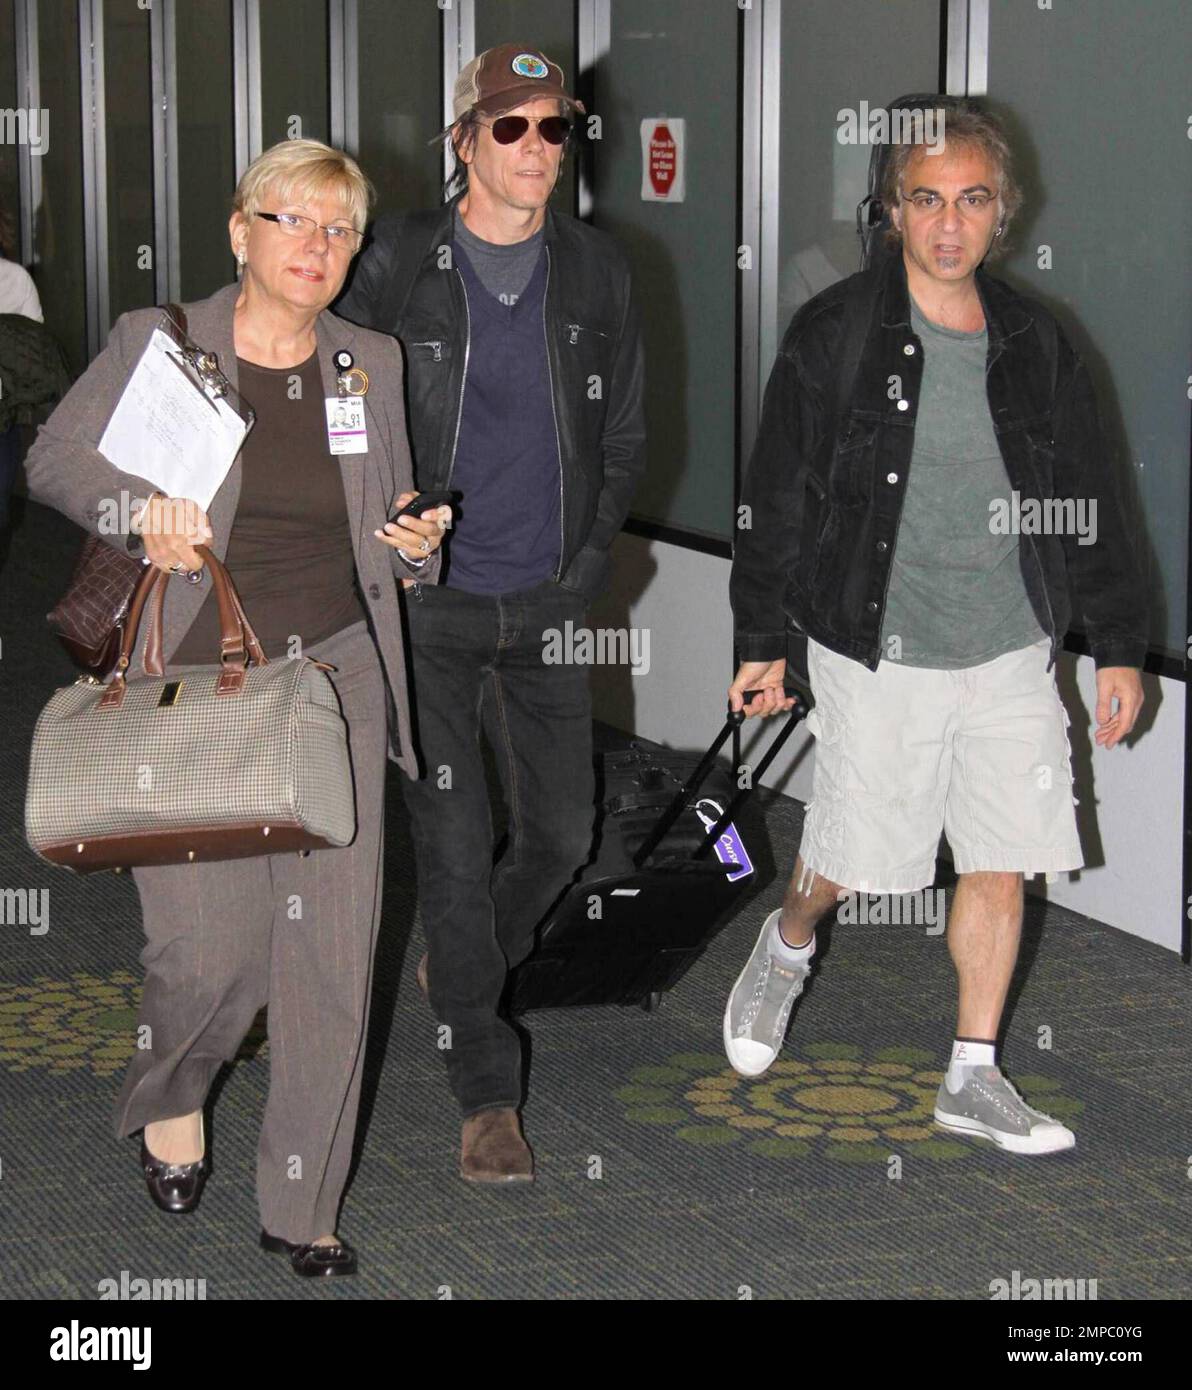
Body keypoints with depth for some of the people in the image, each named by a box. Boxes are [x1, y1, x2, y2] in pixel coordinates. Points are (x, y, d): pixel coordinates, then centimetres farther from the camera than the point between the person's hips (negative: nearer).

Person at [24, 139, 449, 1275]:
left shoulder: (372, 363, 11)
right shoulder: (157, 342, 0)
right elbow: (55, 456, 1)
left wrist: (416, 541, -3)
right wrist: (138, 507, -18)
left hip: (337, 673, 3)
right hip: (195, 682, -3)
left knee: (331, 946, 0)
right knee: (208, 947, -9)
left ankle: (300, 1208, 14)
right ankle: (169, 1097, 28)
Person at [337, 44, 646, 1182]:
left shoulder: (595, 273, 4)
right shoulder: (395, 268, -6)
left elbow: (625, 438, 12)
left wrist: (584, 567, 4)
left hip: (546, 610, 3)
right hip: (429, 609, -3)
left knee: (561, 837, 9)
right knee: (454, 847, -3)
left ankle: (460, 968, 40)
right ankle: (486, 1093, 7)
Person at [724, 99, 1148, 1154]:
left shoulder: (1036, 344, 5)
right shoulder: (833, 336, -5)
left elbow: (1090, 504, 11)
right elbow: (778, 500, -2)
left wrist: (1119, 645, 9)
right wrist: (764, 642, -3)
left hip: (1012, 651, 3)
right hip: (878, 653, -3)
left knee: (1003, 867, 5)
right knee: (854, 857, 4)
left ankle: (974, 1079, 18)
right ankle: (787, 951, 38)